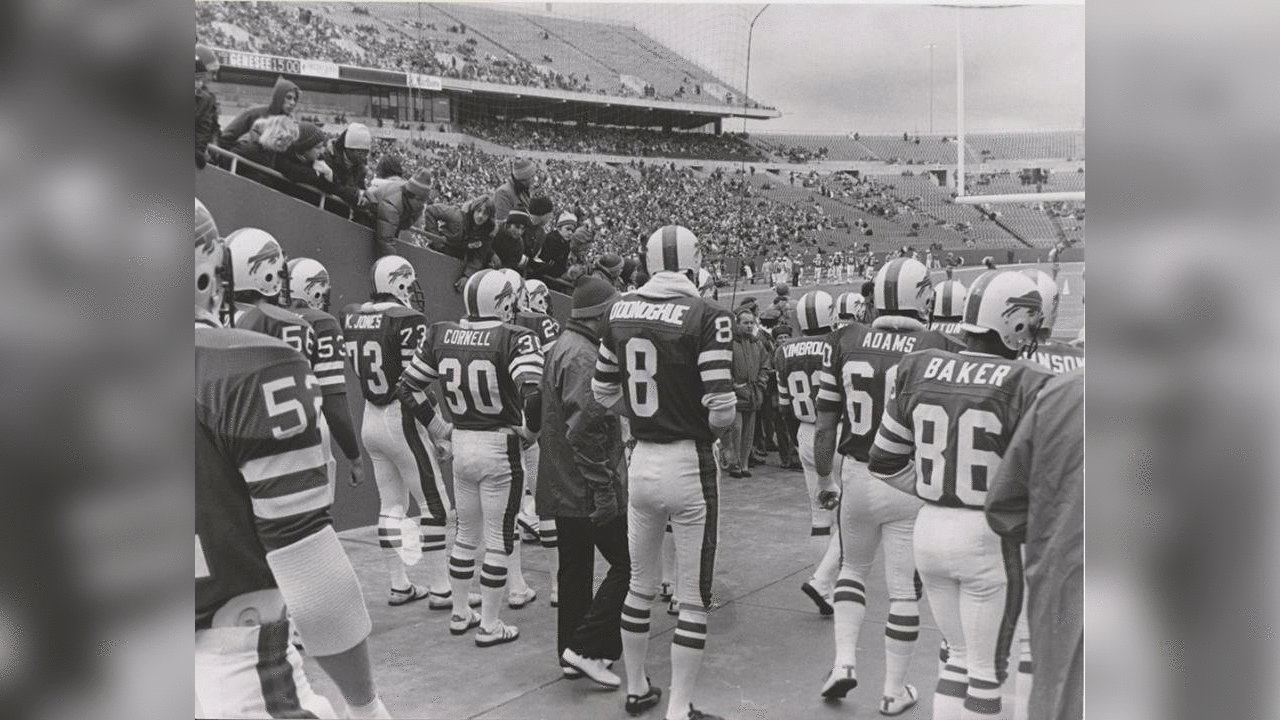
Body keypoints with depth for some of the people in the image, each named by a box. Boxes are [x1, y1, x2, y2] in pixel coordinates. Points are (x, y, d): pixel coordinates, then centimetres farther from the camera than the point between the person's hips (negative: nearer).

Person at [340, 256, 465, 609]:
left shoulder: (352, 317, 4)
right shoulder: (408, 321, -17)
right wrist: (440, 431, -13)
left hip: (369, 419, 7)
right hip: (401, 421, -7)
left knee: (391, 505, 16)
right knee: (435, 505, 3)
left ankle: (399, 585, 23)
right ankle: (439, 590, 7)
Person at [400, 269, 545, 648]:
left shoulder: (440, 335, 1)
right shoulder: (515, 339, -15)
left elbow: (409, 386, 7)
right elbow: (533, 394, -27)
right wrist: (530, 431, -10)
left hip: (461, 445, 5)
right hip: (500, 449, -5)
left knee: (466, 534, 21)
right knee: (498, 540, 7)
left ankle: (459, 614, 32)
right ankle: (489, 625, 15)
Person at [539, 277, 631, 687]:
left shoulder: (561, 346, 15)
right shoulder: (583, 356, -18)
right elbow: (585, 429, -25)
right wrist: (603, 489, -21)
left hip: (562, 485, 11)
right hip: (588, 487, -11)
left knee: (575, 568, 16)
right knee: (627, 564, -3)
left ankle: (571, 655, 24)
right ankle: (586, 646, -2)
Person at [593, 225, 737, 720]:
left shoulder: (621, 312, 2)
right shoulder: (706, 318, -15)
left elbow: (603, 392, 9)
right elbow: (720, 410, -19)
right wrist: (710, 427, 3)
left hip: (641, 461, 6)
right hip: (690, 465, -6)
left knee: (640, 583, 21)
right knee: (694, 599, 8)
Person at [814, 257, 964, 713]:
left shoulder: (845, 342, -3)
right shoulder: (940, 350, -10)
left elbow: (826, 425, 2)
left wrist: (822, 478, 14)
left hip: (857, 475, 2)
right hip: (912, 484, -2)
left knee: (853, 568, 25)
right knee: (904, 589, 11)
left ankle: (844, 661, 15)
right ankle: (894, 690, 22)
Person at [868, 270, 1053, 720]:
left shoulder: (920, 370, 0)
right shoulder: (1026, 386, -15)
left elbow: (885, 461, 7)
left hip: (930, 528, 5)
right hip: (988, 539, -5)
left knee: (958, 655, 22)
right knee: (988, 667, 12)